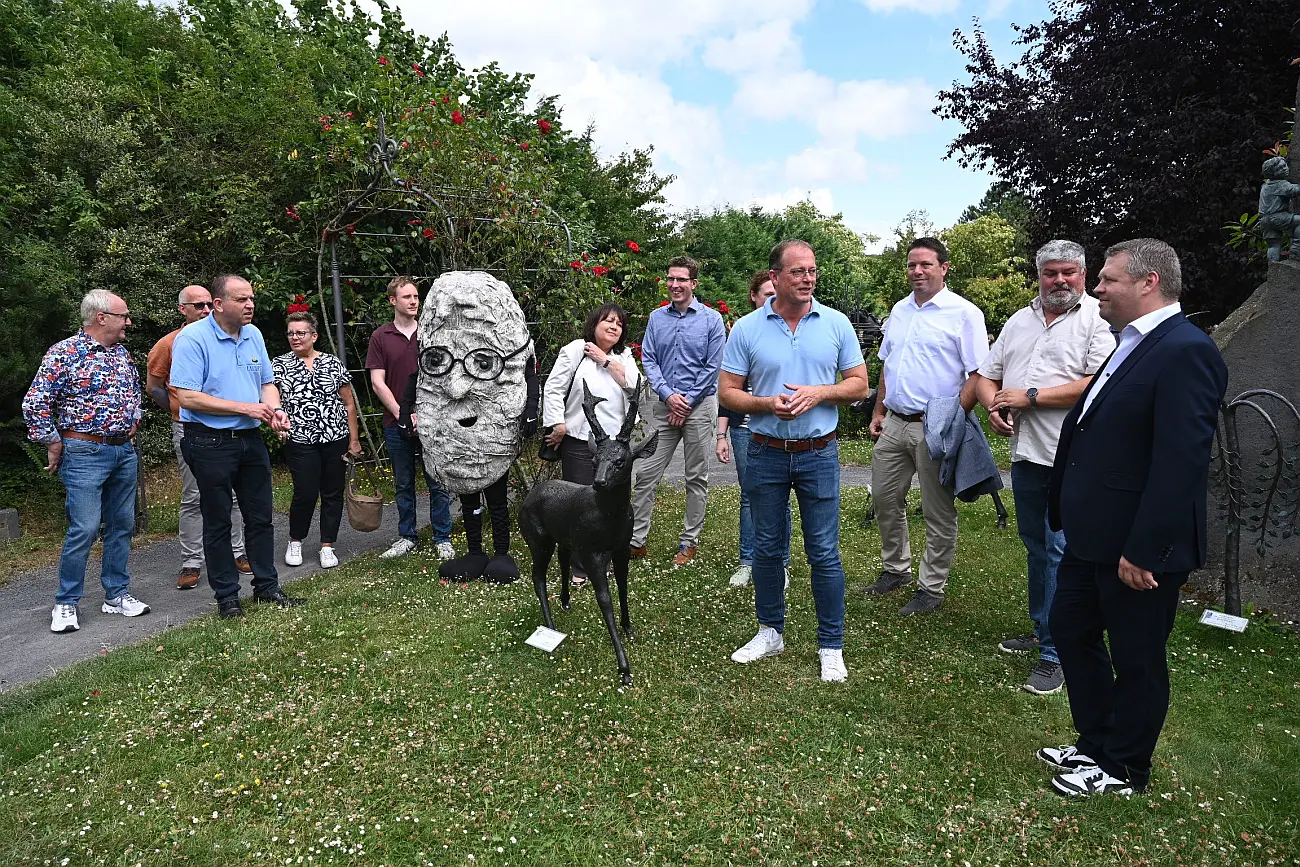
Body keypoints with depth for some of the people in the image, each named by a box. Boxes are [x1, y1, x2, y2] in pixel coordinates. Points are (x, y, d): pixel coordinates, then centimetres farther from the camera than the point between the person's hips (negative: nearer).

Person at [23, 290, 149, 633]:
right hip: (85, 453, -7)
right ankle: (65, 604, 8)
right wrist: (53, 446, -7)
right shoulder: (64, 353, -10)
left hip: (125, 451, 7)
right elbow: (35, 404, -10)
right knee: (84, 530, -7)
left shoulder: (123, 353, 11)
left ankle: (116, 594, 21)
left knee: (122, 526, 10)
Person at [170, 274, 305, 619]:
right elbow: (188, 397, -18)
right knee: (217, 522, 6)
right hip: (211, 444, -6)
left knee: (261, 516, 12)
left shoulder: (253, 334, 8)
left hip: (251, 439, 6)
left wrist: (274, 410, -6)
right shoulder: (192, 338, -12)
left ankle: (267, 586, 25)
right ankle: (227, 596, 18)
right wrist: (245, 408, -19)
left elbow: (267, 383, 15)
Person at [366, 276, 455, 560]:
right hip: (396, 424, 0)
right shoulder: (380, 337, 3)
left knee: (438, 482, 3)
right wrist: (400, 413, -11)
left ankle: (443, 539, 14)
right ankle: (406, 537, 23)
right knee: (403, 484, 11)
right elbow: (377, 382, -1)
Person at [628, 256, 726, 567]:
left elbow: (713, 366, -5)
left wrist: (687, 402, -9)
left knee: (696, 477, 6)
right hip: (664, 404, 3)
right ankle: (636, 539, 9)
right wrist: (668, 395, -10)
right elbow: (648, 360, 4)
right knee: (646, 474, 0)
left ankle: (690, 541, 18)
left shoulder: (712, 319, -2)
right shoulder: (657, 317, 8)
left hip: (699, 405, -2)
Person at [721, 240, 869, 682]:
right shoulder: (747, 329, -2)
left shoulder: (836, 324, 0)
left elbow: (859, 384, 4)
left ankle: (831, 645, 18)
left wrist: (818, 393, -15)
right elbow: (728, 393, -1)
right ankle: (770, 632, 30)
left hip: (818, 454, -1)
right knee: (766, 549, 12)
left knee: (824, 554, 3)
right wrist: (767, 404, -19)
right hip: (765, 454, 1)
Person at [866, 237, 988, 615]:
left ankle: (931, 588, 17)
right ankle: (896, 569, 32)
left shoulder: (964, 313, -7)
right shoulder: (899, 310, 13)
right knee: (885, 498, 14)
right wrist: (878, 412, 17)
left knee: (938, 513, 4)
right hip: (894, 424, 7)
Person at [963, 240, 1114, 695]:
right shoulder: (1019, 320, 16)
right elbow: (984, 376, 18)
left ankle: (1055, 654, 5)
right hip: (1026, 453, 7)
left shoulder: (1098, 319, -5)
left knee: (1061, 552, -5)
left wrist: (1030, 396, -15)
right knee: (1036, 546, 17)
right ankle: (1041, 629, 32)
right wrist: (993, 405, -3)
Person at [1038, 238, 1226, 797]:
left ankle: (1124, 770, 30)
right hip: (1092, 536, 10)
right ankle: (1095, 743, 39)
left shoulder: (1187, 352, -19)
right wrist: (1067, 513, 15)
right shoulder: (1131, 346, 11)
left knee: (1136, 661, 9)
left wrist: (1142, 550, -23)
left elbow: (1181, 463, -24)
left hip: (1139, 547, -9)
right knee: (1071, 630, 20)